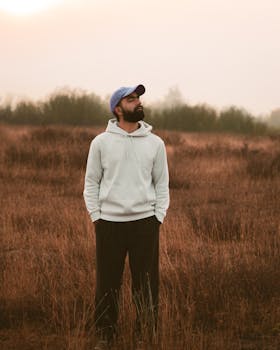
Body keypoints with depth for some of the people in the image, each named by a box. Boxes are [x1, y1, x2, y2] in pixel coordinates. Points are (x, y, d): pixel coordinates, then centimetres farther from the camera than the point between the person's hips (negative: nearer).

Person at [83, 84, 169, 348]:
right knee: (107, 282, 4)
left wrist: (159, 216, 0)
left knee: (146, 283, 4)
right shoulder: (101, 142, 1)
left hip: (145, 221, 1)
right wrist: (95, 216, -2)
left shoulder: (155, 143, 5)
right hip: (109, 222, -1)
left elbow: (162, 183, 9)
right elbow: (91, 182, 5)